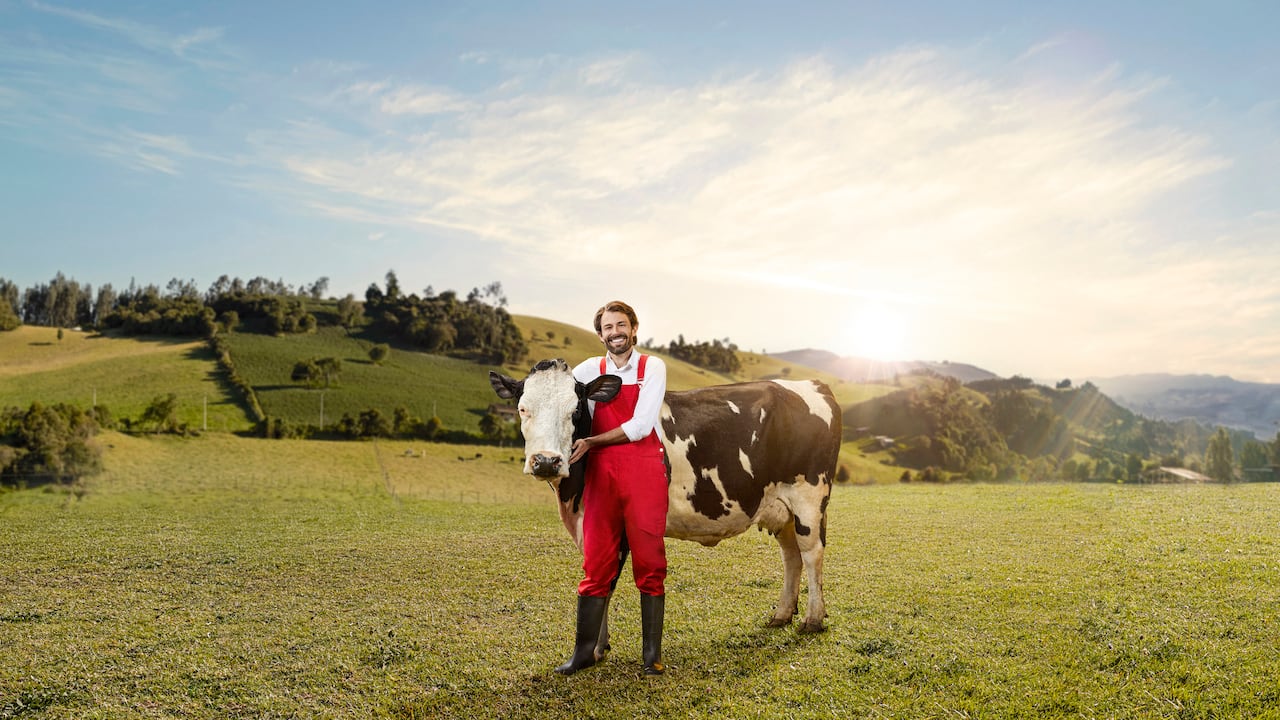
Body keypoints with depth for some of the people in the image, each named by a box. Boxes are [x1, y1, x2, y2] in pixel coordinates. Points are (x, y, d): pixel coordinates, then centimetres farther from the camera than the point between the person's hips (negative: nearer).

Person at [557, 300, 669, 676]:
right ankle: (584, 651, 15)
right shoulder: (589, 370, 10)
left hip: (645, 472, -2)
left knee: (650, 563, 2)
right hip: (601, 474, 2)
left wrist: (591, 442, -9)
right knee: (597, 563, 6)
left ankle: (651, 654, 13)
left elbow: (639, 426, -8)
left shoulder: (652, 367, 1)